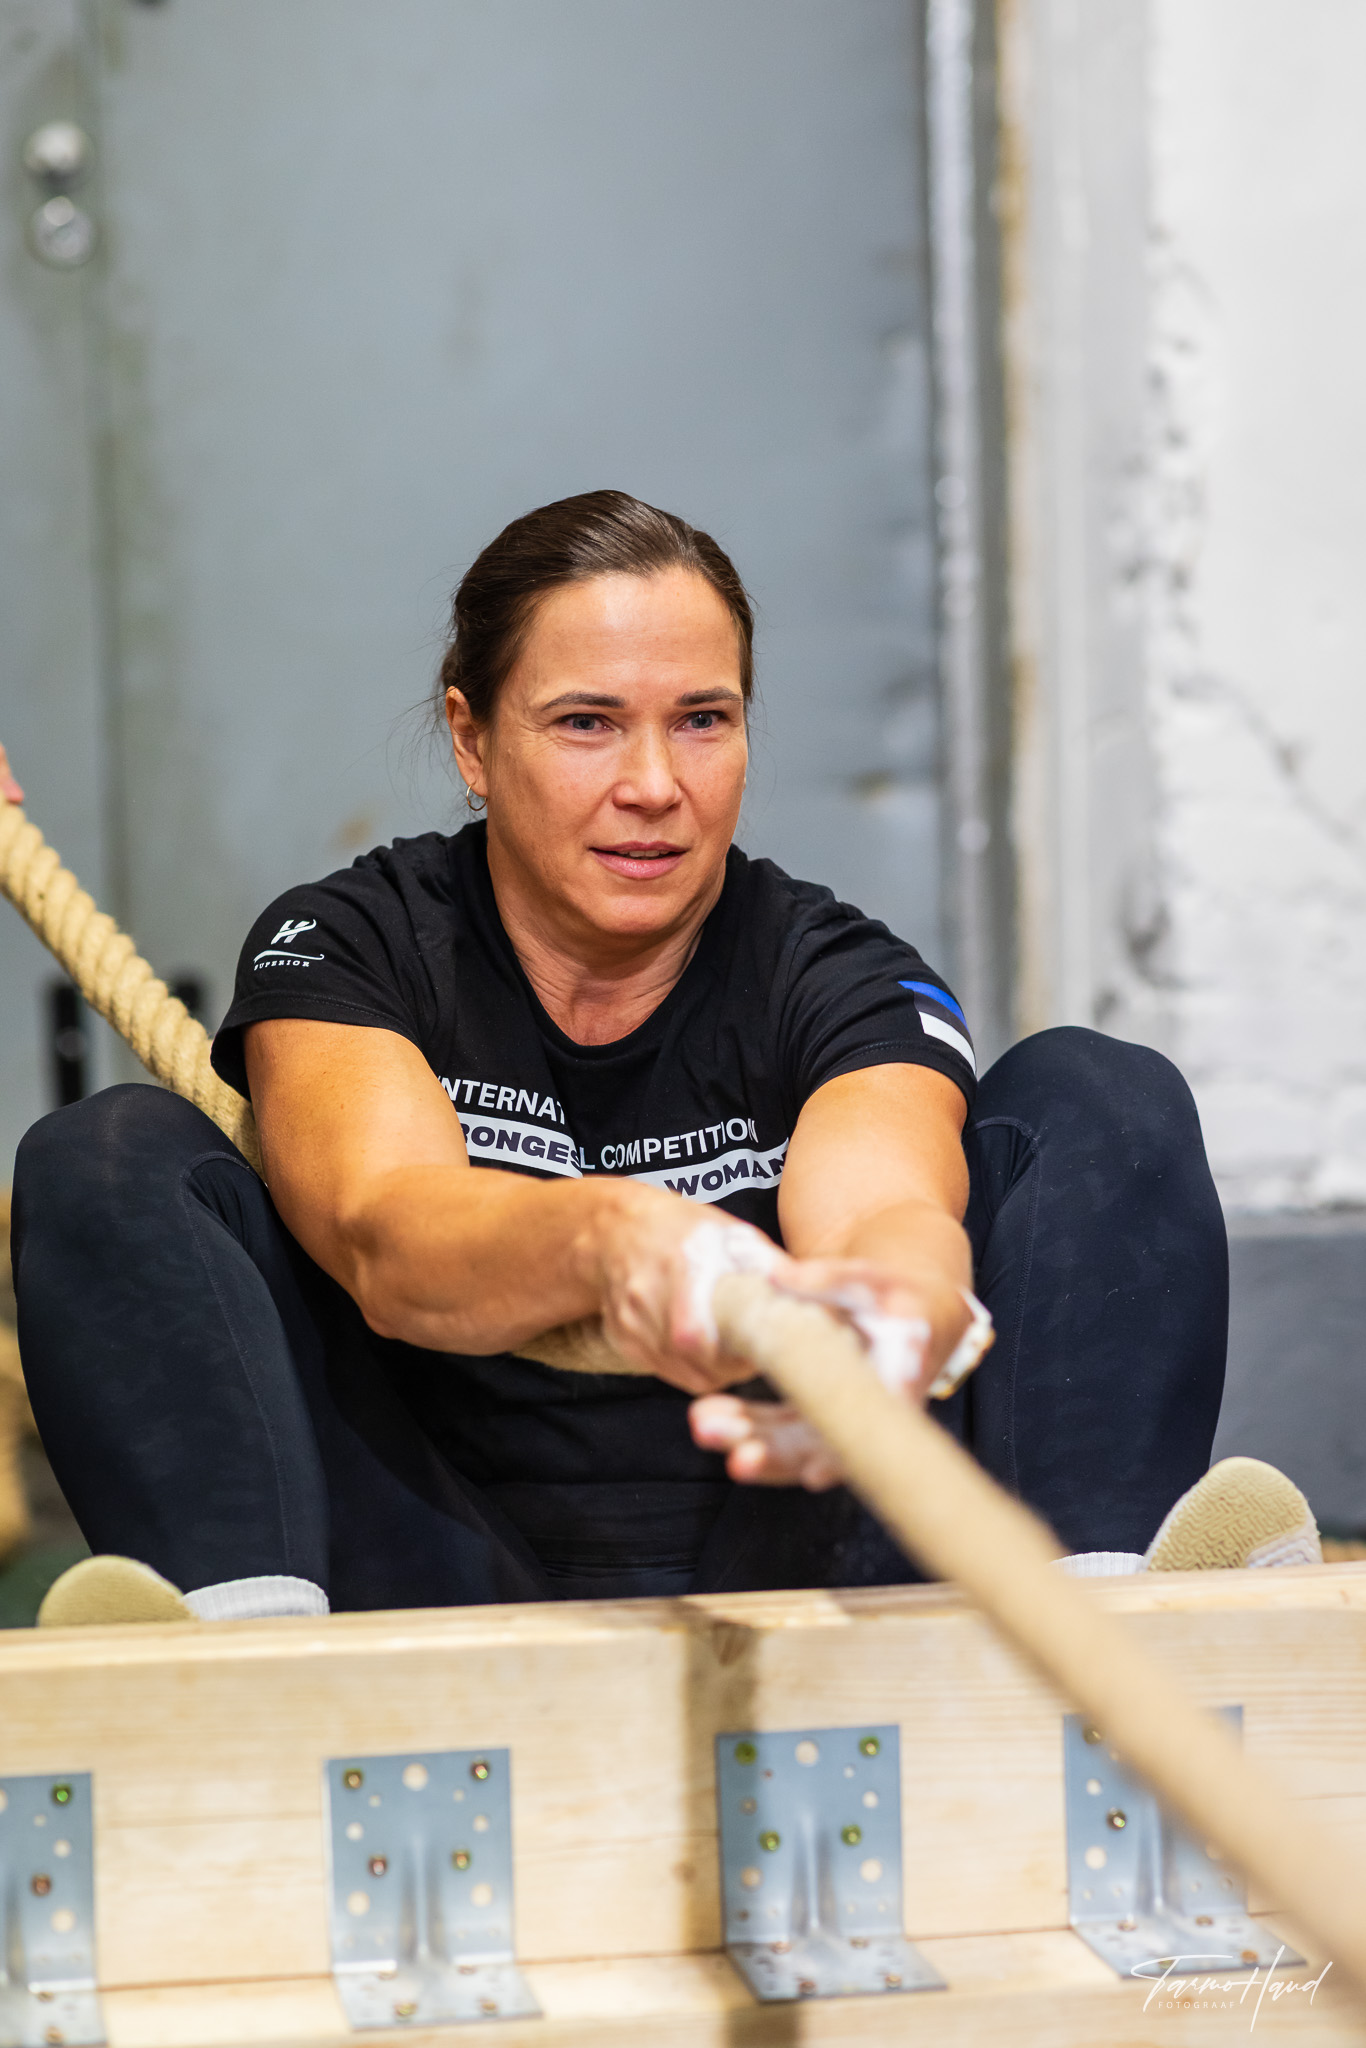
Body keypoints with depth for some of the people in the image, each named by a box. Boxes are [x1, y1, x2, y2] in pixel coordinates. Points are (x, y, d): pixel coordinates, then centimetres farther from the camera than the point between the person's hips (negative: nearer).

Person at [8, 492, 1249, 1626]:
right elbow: (384, 1239, -26)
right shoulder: (342, 950, -4)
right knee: (113, 1157, -16)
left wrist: (893, 1309, -54)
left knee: (1101, 1096, -12)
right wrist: (605, 1239, -50)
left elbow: (888, 1202, -27)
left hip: (786, 1582, 1)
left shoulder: (839, 982, -3)